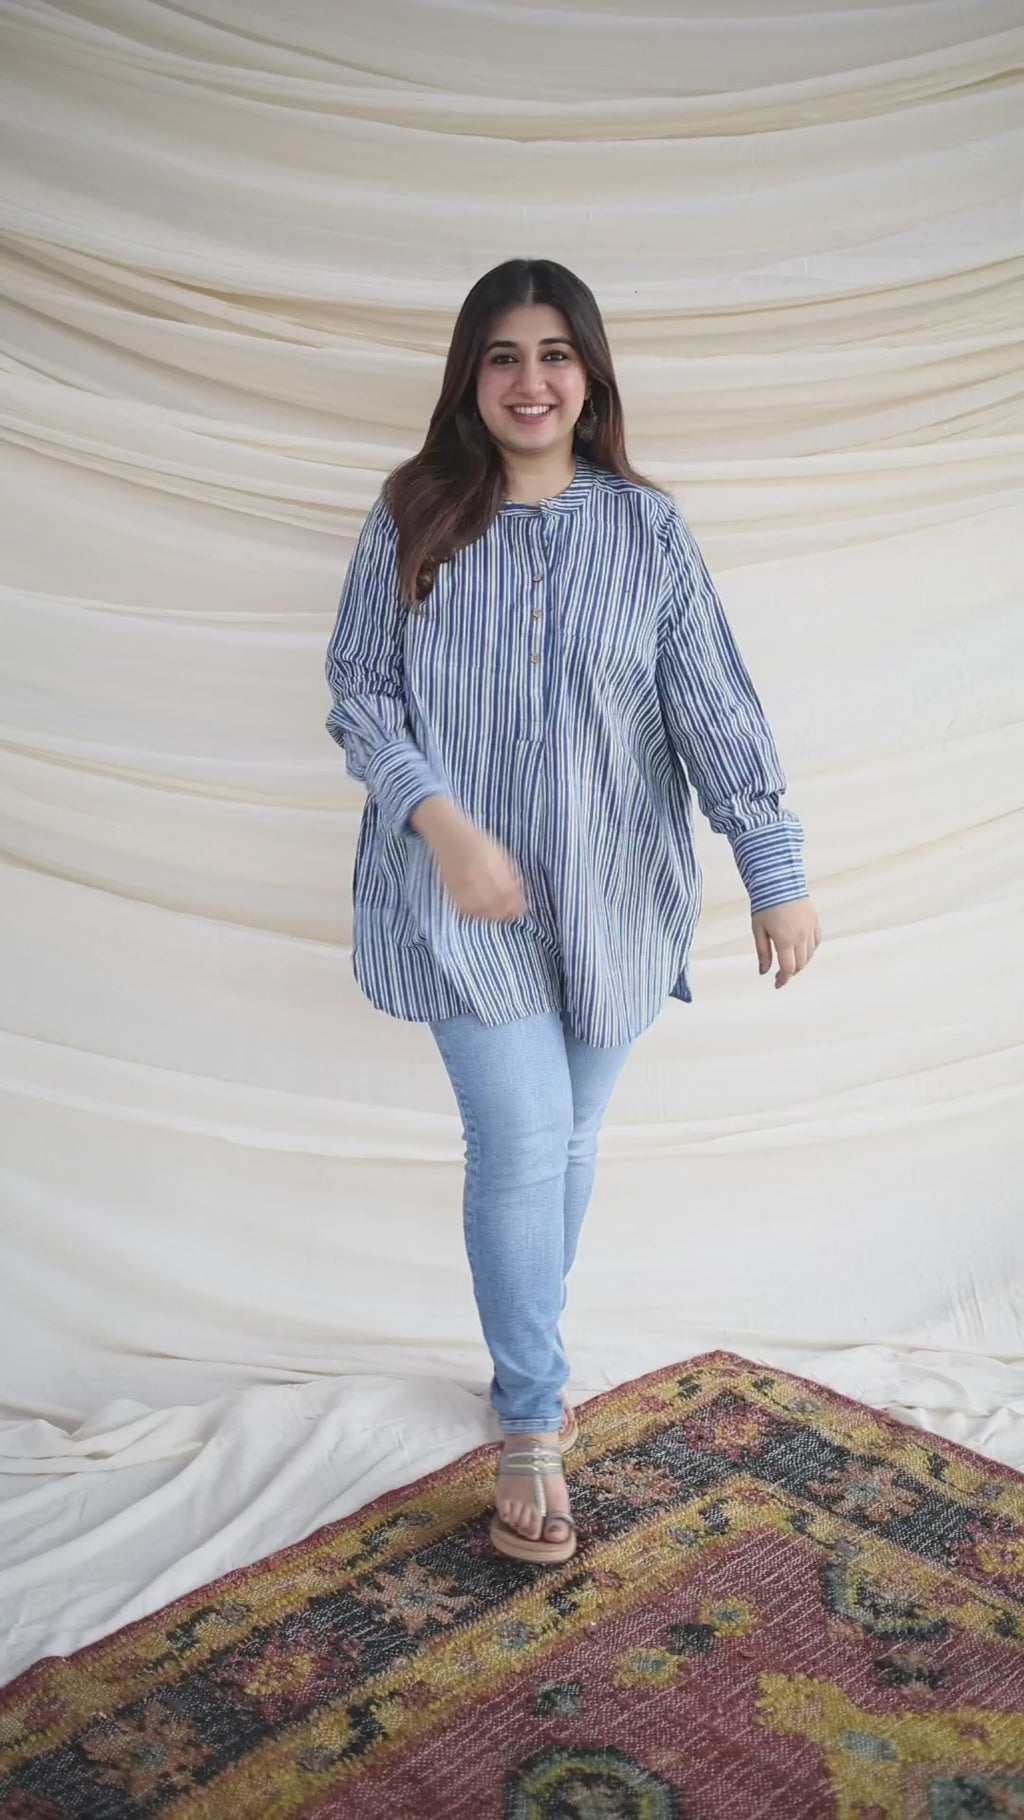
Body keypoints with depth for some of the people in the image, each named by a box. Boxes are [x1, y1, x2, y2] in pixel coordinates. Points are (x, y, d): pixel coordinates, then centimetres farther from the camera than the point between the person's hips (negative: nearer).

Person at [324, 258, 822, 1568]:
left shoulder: (647, 526, 0)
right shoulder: (411, 518, -2)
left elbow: (714, 707, -3)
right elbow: (359, 694, -2)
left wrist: (776, 874, -8)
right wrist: (442, 823, -17)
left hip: (614, 893, 2)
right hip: (463, 894, -2)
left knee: (568, 1140, 14)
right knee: (519, 1144, -5)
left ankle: (524, 1359, 38)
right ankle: (533, 1425, 14)